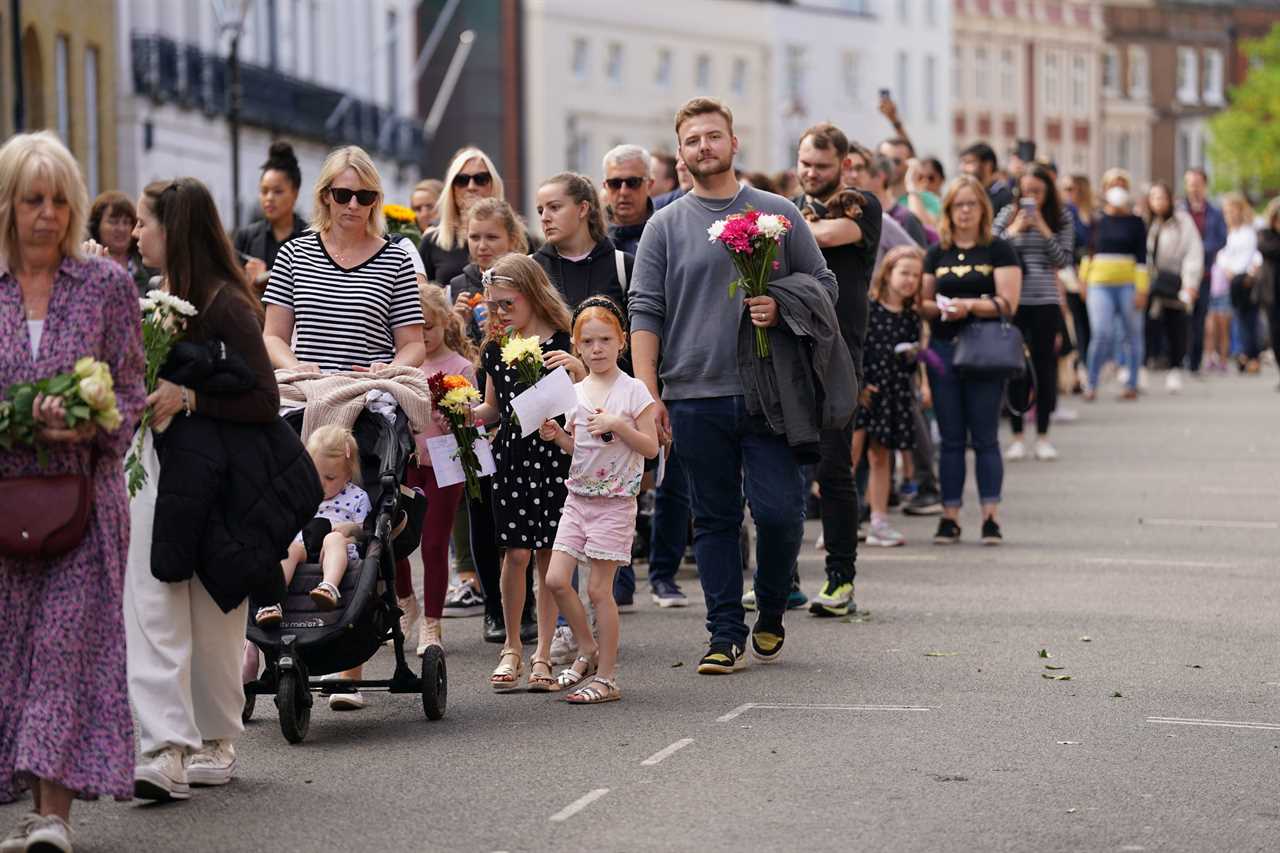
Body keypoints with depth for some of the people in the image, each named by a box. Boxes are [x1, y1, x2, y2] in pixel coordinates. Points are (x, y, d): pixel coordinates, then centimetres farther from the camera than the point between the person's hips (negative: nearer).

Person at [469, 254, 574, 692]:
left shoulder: (564, 342, -4)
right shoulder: (495, 348, 9)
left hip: (554, 454, -3)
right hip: (510, 455, 3)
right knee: (516, 554, -1)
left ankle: (542, 653, 9)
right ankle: (512, 648, 12)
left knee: (549, 556, 2)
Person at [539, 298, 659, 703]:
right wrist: (557, 436, -2)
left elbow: (651, 447, -8)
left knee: (598, 589, -5)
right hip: (578, 496, 6)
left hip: (614, 501, -5)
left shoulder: (633, 391, -7)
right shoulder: (575, 393, 9)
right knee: (556, 580, -2)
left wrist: (617, 424, -20)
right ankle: (588, 650, 20)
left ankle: (606, 678, 4)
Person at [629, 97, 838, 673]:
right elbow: (645, 313, 4)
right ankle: (726, 635, 11)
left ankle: (771, 613, 17)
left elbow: (823, 285, 12)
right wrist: (648, 394, -5)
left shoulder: (778, 214, 8)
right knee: (715, 519, 5)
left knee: (779, 510, -7)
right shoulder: (665, 227, 8)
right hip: (694, 395, 1)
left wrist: (780, 307, -9)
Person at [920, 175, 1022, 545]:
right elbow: (923, 303, 12)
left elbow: (1007, 303, -7)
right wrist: (940, 308, -10)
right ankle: (949, 517, 8)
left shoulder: (998, 251, 1)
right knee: (951, 438, 5)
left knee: (984, 437, -3)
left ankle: (990, 517, 0)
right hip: (944, 350, 3)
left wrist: (969, 305, -19)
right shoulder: (936, 254, 12)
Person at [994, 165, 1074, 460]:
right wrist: (1014, 230, -12)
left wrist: (1044, 230, -11)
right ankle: (1017, 435, 10)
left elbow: (1063, 260, -3)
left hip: (1046, 302, 0)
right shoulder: (1007, 215, 1)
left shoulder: (1061, 219, 4)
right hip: (1013, 300, 0)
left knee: (1044, 366, 3)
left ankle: (1043, 435, 11)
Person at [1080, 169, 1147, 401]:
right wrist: (1083, 278, 15)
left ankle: (1132, 384, 15)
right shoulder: (1097, 220, 7)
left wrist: (1141, 289, -5)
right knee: (1101, 333, -12)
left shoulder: (1135, 222, 3)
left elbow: (1142, 258, 0)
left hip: (1128, 284, 0)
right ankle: (1091, 384, -1)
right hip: (1099, 283, 0)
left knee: (1132, 334, 6)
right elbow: (1088, 251, 17)